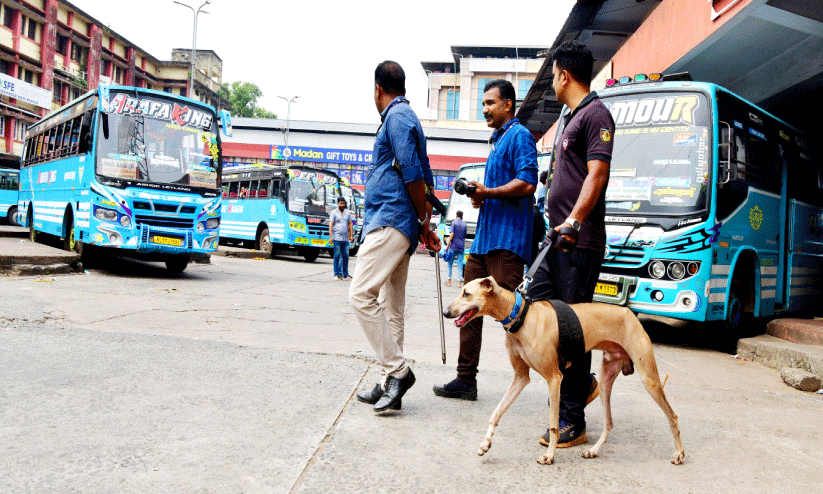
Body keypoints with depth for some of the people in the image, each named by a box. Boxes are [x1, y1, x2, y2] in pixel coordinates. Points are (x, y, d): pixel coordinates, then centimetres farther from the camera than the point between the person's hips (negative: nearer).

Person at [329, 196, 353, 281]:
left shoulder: (348, 213, 14)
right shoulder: (334, 213, 4)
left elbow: (350, 224, 17)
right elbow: (331, 224, 0)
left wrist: (351, 235, 9)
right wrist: (330, 236, -9)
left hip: (346, 238, 3)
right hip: (337, 238, -3)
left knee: (346, 257, 3)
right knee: (337, 256, -1)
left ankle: (345, 275, 9)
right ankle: (337, 274, 3)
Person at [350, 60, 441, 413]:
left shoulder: (396, 116, -6)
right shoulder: (404, 117, 24)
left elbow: (413, 175, -14)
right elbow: (423, 177, 23)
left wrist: (424, 222, -4)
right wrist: (424, 224, 20)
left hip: (390, 221, -10)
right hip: (393, 224, 10)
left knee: (361, 294, -16)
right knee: (391, 306, 9)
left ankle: (397, 371, -11)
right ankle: (391, 384, 13)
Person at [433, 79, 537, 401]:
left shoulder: (519, 135, -5)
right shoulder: (498, 141, 25)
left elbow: (527, 184, -18)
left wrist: (487, 192, -16)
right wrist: (480, 196, 12)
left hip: (507, 240, -10)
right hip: (484, 238, 10)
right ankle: (466, 380, 14)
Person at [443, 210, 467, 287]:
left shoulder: (454, 222, -2)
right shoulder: (464, 224, 12)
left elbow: (452, 234, -8)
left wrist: (448, 244, -6)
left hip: (454, 245, -4)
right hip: (462, 246, 4)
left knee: (450, 263, 6)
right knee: (460, 264, 3)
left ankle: (449, 280, 4)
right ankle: (459, 281, -1)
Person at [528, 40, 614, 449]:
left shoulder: (595, 113, -7)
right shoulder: (571, 117, 22)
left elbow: (597, 174, -19)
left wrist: (574, 220, -28)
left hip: (579, 241, -10)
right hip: (558, 238, 10)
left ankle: (572, 421, 4)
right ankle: (583, 382, 24)